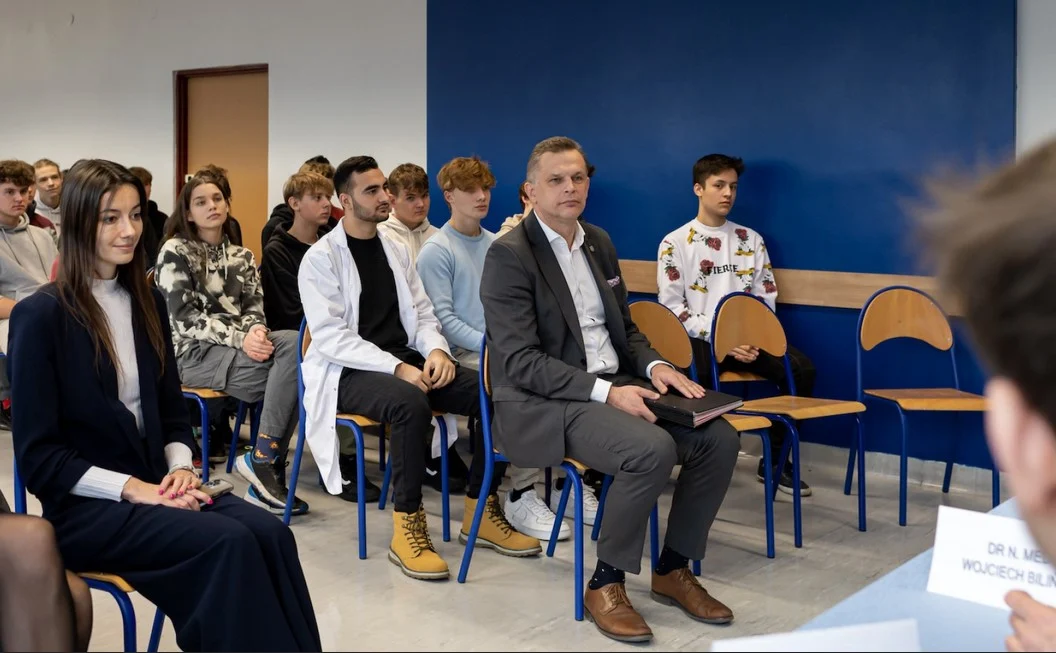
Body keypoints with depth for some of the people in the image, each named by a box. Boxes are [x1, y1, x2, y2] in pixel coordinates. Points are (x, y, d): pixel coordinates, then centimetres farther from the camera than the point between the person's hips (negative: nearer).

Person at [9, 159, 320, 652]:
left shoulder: (147, 301, 10)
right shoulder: (41, 315, -9)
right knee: (230, 542, -29)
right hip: (84, 507, -5)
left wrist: (180, 469, -5)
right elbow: (37, 456, -10)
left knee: (270, 533, -23)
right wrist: (131, 488, -18)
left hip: (156, 485, 6)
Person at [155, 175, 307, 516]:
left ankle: (265, 462, -25)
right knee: (293, 368, -28)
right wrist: (240, 337, -21)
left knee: (294, 343, -28)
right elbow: (184, 319, -9)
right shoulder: (175, 252, 0)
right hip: (196, 353, -6)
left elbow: (255, 305, 10)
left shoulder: (242, 256, 19)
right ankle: (263, 461, -17)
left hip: (241, 345, 6)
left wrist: (256, 330, -16)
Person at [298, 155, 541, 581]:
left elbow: (422, 314, 14)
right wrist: (396, 368, -24)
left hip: (407, 362, 6)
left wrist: (436, 349, -10)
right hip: (349, 372, -6)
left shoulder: (397, 250, 13)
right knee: (411, 403, -38)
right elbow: (329, 338, -14)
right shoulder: (320, 259, -6)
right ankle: (407, 526, -25)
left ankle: (481, 511, -3)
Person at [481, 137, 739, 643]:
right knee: (652, 449, -31)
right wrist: (605, 391, -25)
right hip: (541, 405, -7)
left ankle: (673, 569, 7)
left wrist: (653, 365, -3)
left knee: (719, 438, -11)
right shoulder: (509, 255, -11)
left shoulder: (599, 243, 13)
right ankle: (605, 584, -10)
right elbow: (520, 361, -18)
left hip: (615, 387, 8)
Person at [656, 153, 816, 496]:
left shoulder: (751, 239, 15)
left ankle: (774, 459, -4)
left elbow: (766, 298, 12)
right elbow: (672, 306, -4)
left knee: (802, 369, -21)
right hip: (699, 340, -4)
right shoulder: (675, 242, 3)